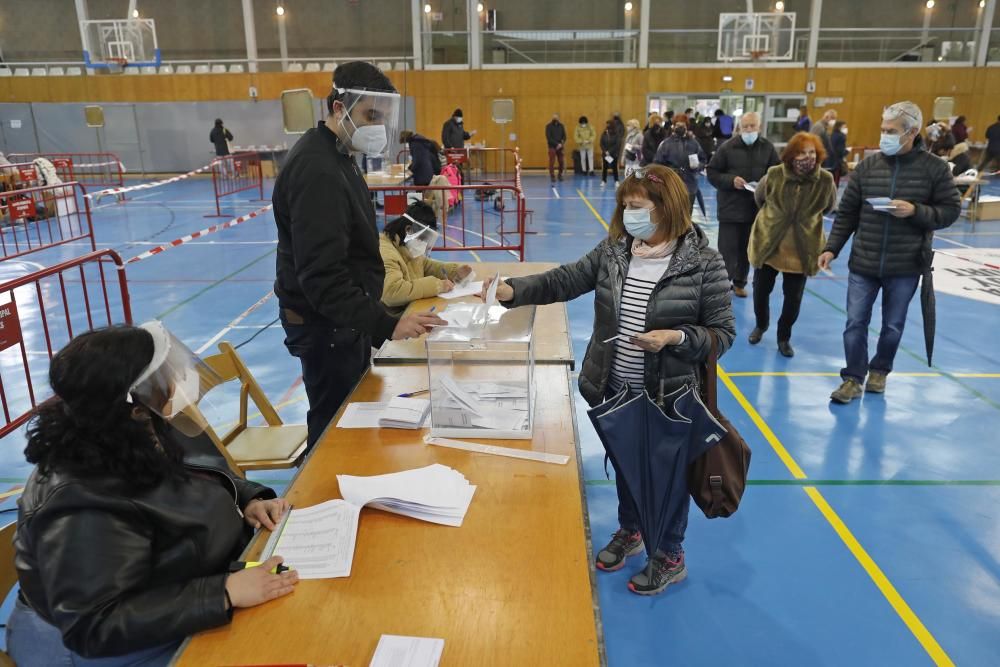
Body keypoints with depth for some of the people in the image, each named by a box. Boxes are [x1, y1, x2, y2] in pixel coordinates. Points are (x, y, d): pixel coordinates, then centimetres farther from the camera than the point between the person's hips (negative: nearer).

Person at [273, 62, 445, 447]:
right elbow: (322, 276, -31)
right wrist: (385, 325, -38)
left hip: (340, 318, 10)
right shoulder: (316, 170, -24)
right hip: (327, 324, -10)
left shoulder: (334, 157, 9)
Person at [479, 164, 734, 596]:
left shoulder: (703, 263, -15)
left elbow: (722, 333, -11)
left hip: (669, 396, -4)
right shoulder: (613, 251, -3)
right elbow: (564, 281, -3)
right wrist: (511, 290, -17)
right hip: (614, 390, 5)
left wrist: (675, 337, -27)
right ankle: (629, 531, 50)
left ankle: (670, 557, 38)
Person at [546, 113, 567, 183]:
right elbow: (548, 137, -9)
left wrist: (562, 143, -11)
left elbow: (564, 136, 8)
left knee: (562, 161, 1)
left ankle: (560, 175, 15)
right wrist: (557, 144, -15)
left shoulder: (561, 126, 9)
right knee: (552, 162, -6)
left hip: (560, 146, 3)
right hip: (552, 147, -3)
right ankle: (552, 176, 0)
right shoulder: (549, 126, -2)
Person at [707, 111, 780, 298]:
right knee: (727, 248, -3)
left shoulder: (768, 148, 2)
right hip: (730, 208, -3)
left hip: (756, 207, 3)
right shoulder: (727, 147, -7)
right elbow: (712, 173, -4)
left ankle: (740, 282, 27)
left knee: (747, 249, 13)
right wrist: (731, 180, -19)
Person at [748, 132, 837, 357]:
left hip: (802, 249, 0)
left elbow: (829, 207, 7)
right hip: (767, 243, 0)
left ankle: (784, 337, 28)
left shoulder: (825, 180, -13)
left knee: (793, 298, 7)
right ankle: (761, 325, 41)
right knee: (761, 290, 14)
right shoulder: (774, 175, -14)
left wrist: (807, 217, 6)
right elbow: (759, 198, 7)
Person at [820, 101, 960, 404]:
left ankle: (879, 371, 34)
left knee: (893, 326, 12)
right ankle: (853, 379, 17)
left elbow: (951, 210, -2)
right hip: (863, 263, 1)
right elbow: (846, 213, 3)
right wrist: (831, 248, -3)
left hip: (905, 267, -1)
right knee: (855, 323, 4)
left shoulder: (935, 168, -5)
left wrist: (915, 211, -19)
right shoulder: (867, 165, 0)